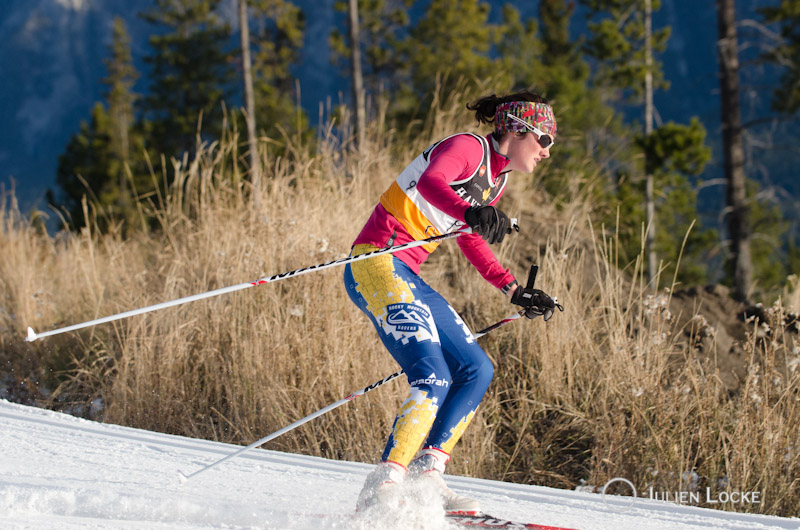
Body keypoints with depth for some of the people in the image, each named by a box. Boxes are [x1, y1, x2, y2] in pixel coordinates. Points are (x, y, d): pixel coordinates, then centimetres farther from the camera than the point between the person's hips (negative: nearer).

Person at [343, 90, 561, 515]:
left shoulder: (496, 178, 19)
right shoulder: (468, 147, -9)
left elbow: (470, 242, 31)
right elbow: (429, 182, -30)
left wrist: (515, 291, 25)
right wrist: (471, 212, -48)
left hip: (406, 276, 10)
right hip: (377, 262, -10)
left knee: (477, 371, 5)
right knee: (434, 379, -21)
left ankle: (426, 476, -2)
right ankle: (382, 489, -23)